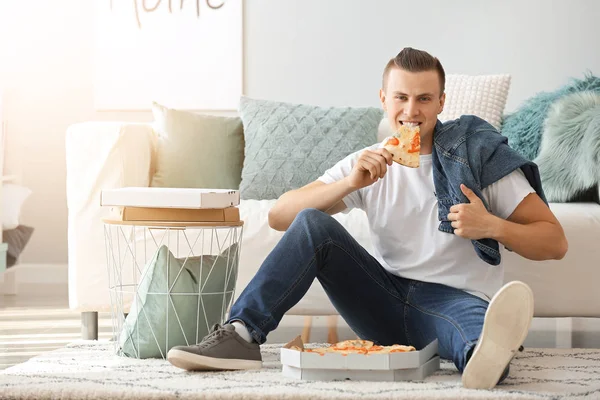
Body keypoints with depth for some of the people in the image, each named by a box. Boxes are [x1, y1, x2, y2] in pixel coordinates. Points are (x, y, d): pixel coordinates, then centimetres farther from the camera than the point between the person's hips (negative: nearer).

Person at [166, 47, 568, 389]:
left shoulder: (478, 155, 0)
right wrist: (350, 184, -15)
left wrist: (493, 226, -20)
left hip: (458, 299, -4)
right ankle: (240, 337, -22)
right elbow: (279, 216, 0)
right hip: (388, 302, 4)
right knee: (312, 222, -15)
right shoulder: (370, 163, 9)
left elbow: (555, 242, 0)